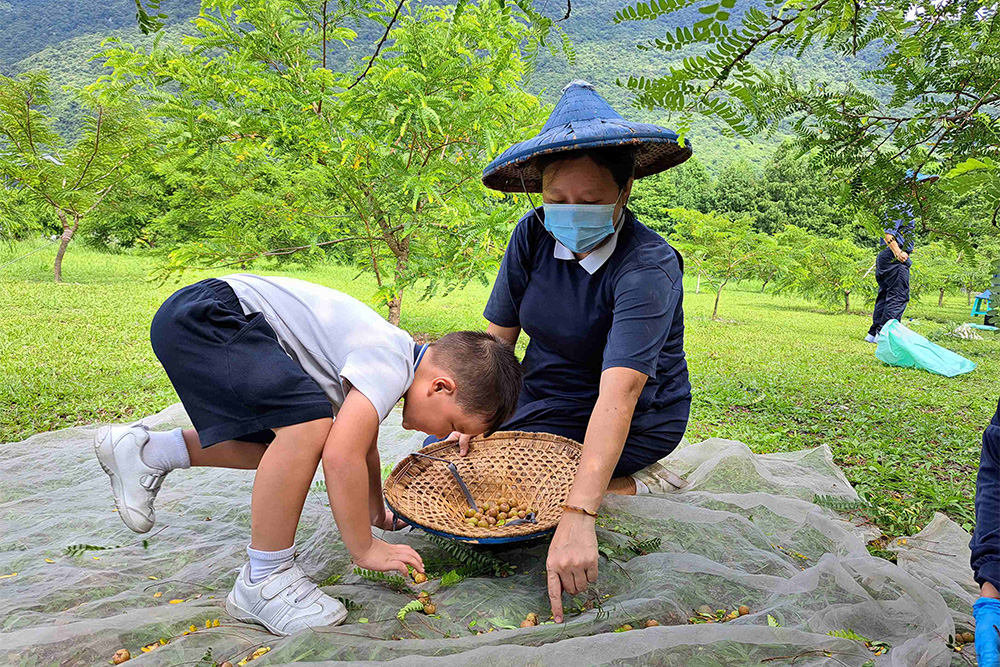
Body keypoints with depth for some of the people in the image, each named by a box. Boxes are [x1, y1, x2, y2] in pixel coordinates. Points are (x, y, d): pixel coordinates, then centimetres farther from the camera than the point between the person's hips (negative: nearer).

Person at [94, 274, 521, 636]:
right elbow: (342, 457, -28)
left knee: (289, 442, 16)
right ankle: (263, 582, -11)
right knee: (308, 424, -26)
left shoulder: (393, 359, 10)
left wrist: (376, 512, 36)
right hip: (202, 316, -10)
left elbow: (361, 440, 25)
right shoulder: (390, 366, -21)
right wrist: (364, 549, -13)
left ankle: (146, 452, 27)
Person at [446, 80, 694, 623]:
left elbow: (617, 394, -40)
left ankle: (627, 492, -3)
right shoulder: (533, 236, -11)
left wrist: (578, 516, -48)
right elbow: (498, 335, -2)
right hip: (545, 397, 7)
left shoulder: (648, 268, -28)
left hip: (635, 423, -7)